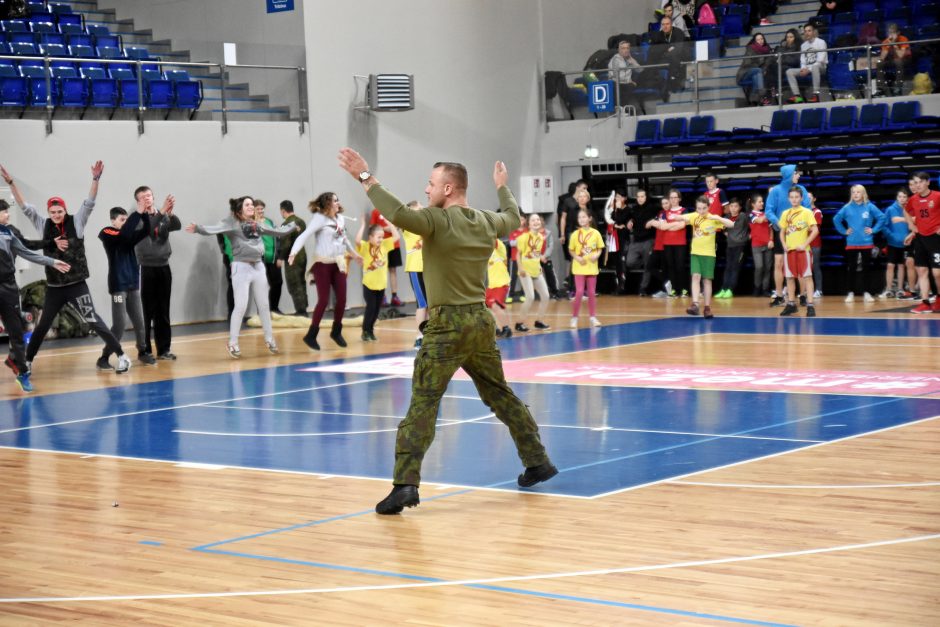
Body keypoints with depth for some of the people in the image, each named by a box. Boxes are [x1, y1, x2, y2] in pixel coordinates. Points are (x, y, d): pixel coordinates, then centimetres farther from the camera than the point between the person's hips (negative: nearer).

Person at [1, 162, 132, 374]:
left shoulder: (76, 223, -3)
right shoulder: (43, 226, 2)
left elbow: (89, 202, -12)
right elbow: (25, 207, -1)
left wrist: (95, 179, -27)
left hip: (76, 285, -3)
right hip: (54, 287, 3)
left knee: (93, 320, -5)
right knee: (42, 326, 13)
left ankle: (122, 356, 0)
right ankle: (27, 362, 27)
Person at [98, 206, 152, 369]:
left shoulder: (130, 236, 10)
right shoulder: (107, 234, -7)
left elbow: (146, 231, -4)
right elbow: (123, 234, -26)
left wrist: (145, 214, -20)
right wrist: (138, 213, -28)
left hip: (133, 285, 6)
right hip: (118, 286, -6)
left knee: (139, 321, 11)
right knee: (119, 324, -9)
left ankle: (142, 352, 26)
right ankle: (104, 358, -4)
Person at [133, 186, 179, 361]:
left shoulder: (163, 217, 10)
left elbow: (177, 226, -8)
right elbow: (147, 227, -22)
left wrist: (170, 213, -28)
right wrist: (162, 211, -33)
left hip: (164, 267, 4)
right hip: (146, 269, -4)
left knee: (163, 311, 7)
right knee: (147, 311, -4)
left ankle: (164, 349, 13)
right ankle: (145, 350, 0)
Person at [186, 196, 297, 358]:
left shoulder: (257, 224, 10)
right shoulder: (232, 222, -7)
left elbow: (277, 232, 25)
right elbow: (214, 229, -21)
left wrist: (292, 226, 34)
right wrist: (198, 228, -38)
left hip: (258, 266, 6)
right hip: (241, 267, -6)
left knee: (263, 306, 13)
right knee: (241, 307, -7)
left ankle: (269, 339, 26)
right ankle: (233, 343, 1)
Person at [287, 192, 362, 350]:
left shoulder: (340, 218, 6)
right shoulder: (319, 218, -14)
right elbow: (305, 235, -23)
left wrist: (354, 253, 34)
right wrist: (293, 253, -37)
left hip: (338, 263, 6)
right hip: (322, 264, -6)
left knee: (342, 299, 4)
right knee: (324, 300, -8)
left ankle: (336, 331, 24)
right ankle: (311, 335, 4)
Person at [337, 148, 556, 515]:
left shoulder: (439, 221, -12)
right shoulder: (487, 223, 9)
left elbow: (398, 214, -27)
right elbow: (513, 218, 32)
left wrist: (366, 179, -20)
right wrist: (502, 187, 50)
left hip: (448, 324, -7)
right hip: (480, 320, 7)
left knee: (423, 404, -9)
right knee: (501, 396, 21)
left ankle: (405, 485, -17)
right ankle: (538, 462, 28)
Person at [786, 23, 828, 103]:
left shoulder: (820, 42, -6)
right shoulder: (803, 45, 13)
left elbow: (820, 60, -15)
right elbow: (802, 60, 10)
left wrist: (809, 69, -22)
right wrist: (803, 68, -13)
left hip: (820, 67, -6)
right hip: (807, 69, 6)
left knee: (815, 67, -42)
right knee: (789, 71, -11)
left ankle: (816, 94, -44)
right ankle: (797, 95, -24)